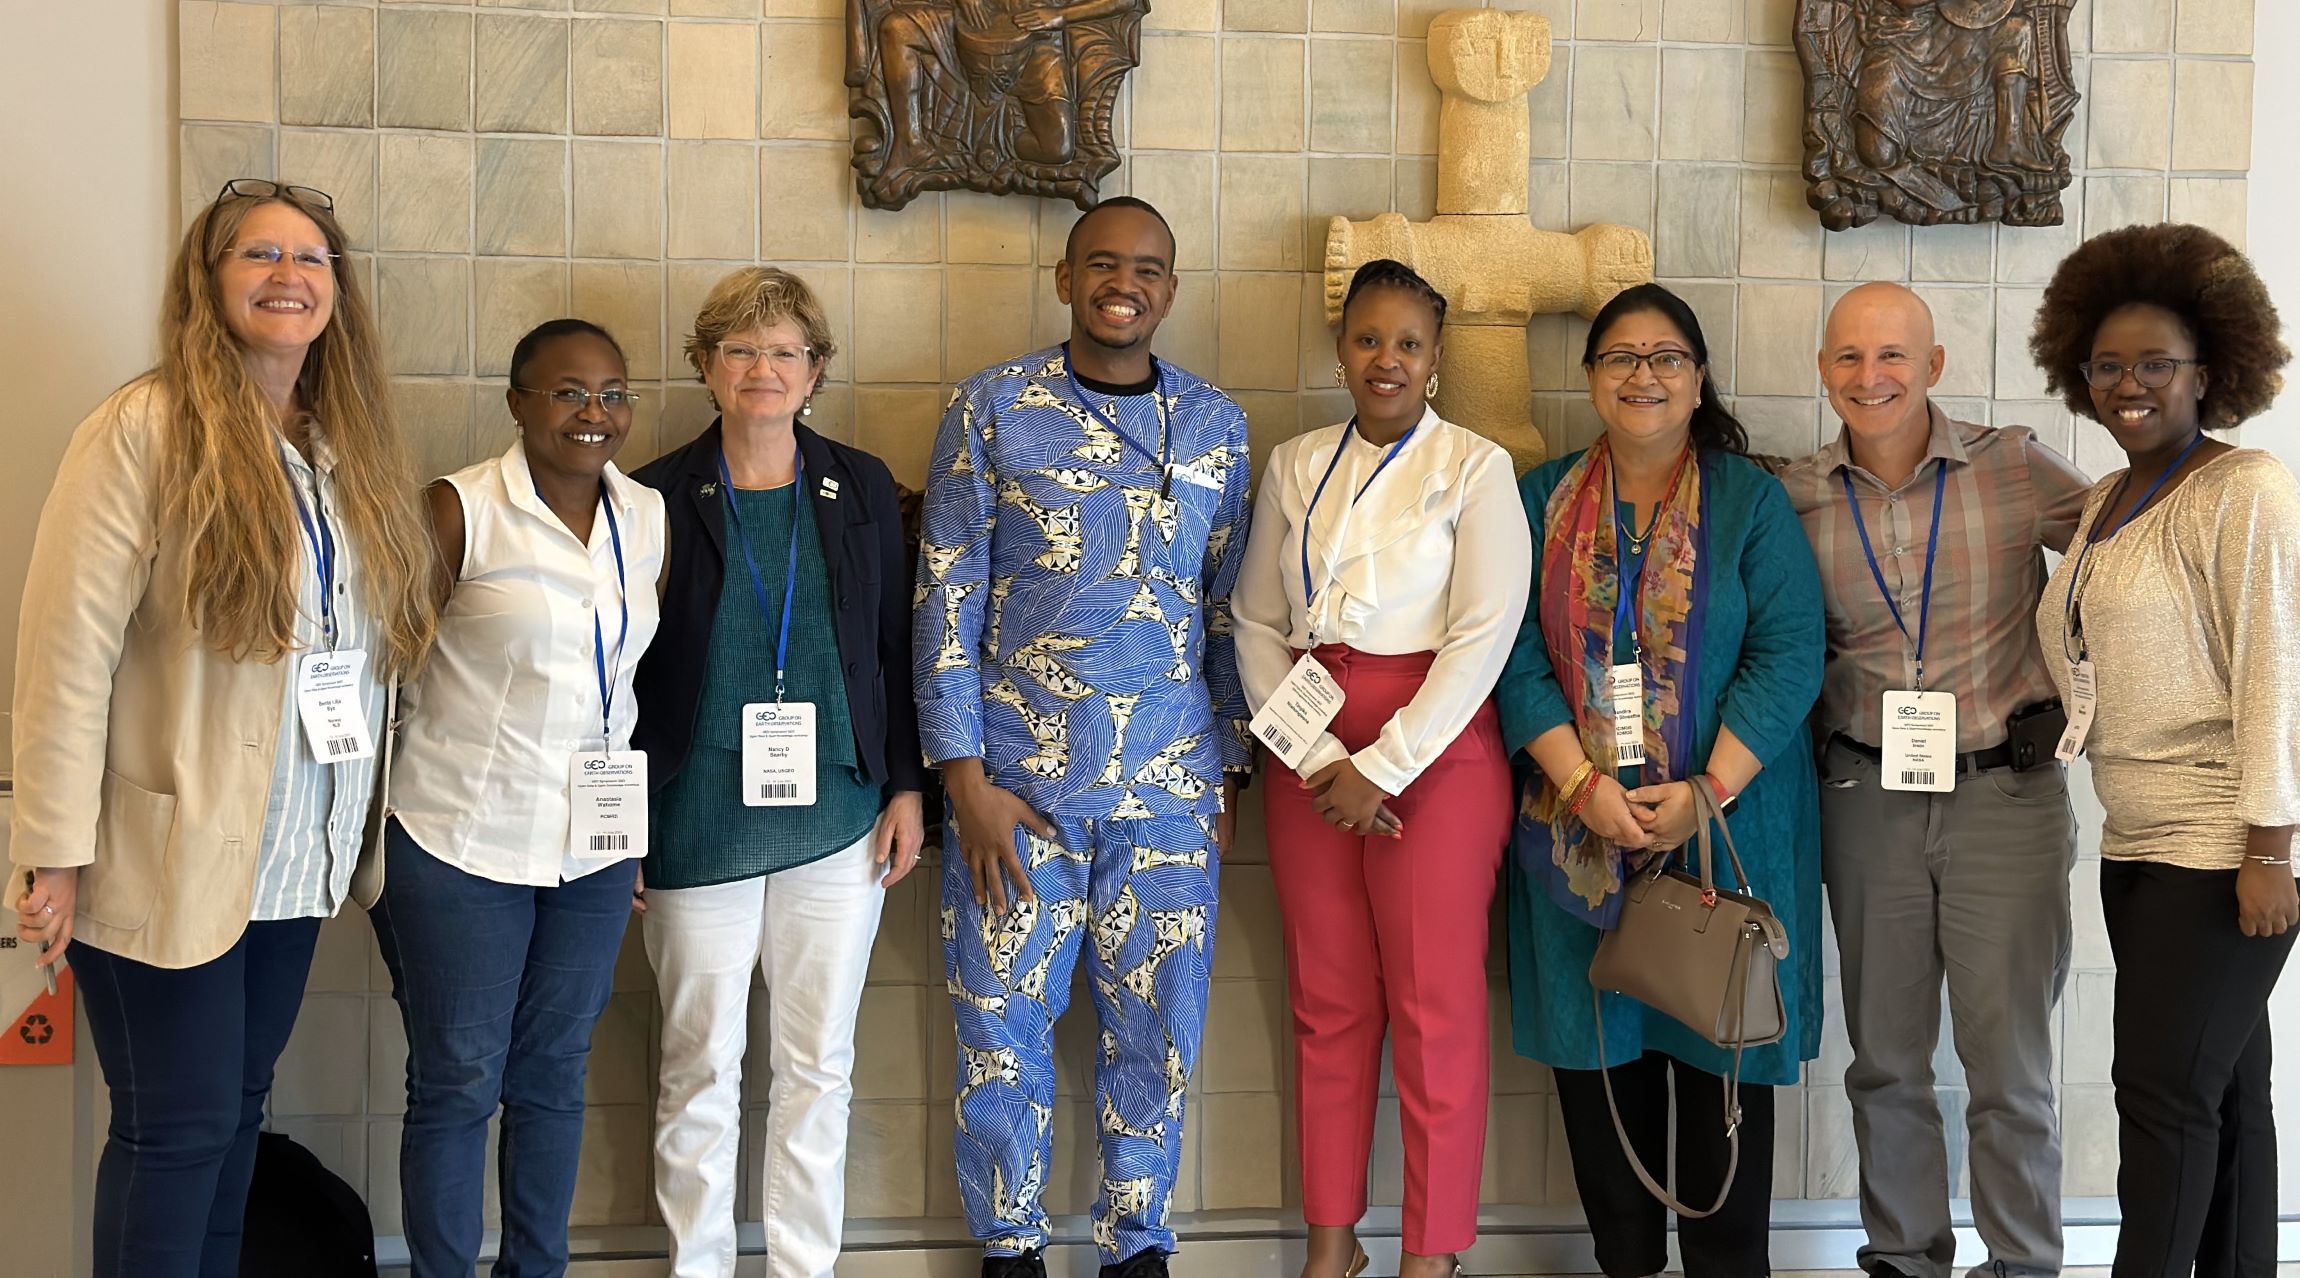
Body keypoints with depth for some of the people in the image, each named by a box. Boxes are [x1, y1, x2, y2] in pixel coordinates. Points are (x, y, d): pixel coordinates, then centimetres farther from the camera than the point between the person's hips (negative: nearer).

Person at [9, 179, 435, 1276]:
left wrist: (357, 833, 6)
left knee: (241, 1103, 16)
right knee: (178, 1125, 1)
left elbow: (374, 643, 10)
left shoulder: (351, 445, 9)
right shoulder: (146, 432, -12)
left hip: (296, 853, 6)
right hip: (167, 857, -6)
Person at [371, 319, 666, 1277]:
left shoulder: (648, 518, 5)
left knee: (553, 1073, 15)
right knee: (458, 1083, 4)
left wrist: (641, 829, 13)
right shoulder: (461, 512, -9)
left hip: (593, 843, 5)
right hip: (464, 840, -4)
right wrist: (374, 833, -7)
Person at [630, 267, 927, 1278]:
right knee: (701, 1065, 5)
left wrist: (906, 787, 5)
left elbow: (895, 644, 10)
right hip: (699, 821, -2)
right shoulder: (661, 498, 0)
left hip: (837, 816, 2)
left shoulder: (861, 490, 6)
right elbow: (624, 666, 2)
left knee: (819, 1064, 8)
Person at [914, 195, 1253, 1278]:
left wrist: (1232, 774, 8)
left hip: (1170, 785, 2)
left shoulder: (1213, 425, 8)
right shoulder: (990, 408, 0)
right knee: (1004, 1022, 6)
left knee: (1157, 1027, 7)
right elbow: (946, 600, -2)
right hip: (1016, 778, -2)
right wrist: (964, 779, -8)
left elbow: (1228, 609, 12)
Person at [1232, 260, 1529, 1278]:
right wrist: (1311, 758, -7)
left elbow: (1486, 633, -10)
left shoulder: (1474, 467, -2)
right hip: (1308, 754, 4)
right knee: (1327, 1001, 8)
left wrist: (1383, 767, -14)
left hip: (1435, 748, -4)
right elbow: (1256, 621, 7)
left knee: (1435, 1005, -2)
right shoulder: (1295, 467, 10)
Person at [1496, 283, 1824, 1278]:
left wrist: (1706, 794, -15)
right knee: (1597, 1047, 6)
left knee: (1720, 1047, 2)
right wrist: (1583, 787, -13)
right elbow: (1521, 659, 0)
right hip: (1579, 825, 2)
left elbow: (1788, 653, -7)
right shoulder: (1544, 502, 7)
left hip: (1727, 818, -2)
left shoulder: (1751, 500, 2)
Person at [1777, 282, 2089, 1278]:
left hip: (2005, 794, -2)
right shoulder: (1796, 499, 1)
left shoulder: (2013, 469, -6)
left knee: (2009, 1060, 0)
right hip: (1867, 798, 2)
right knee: (1885, 1057, 10)